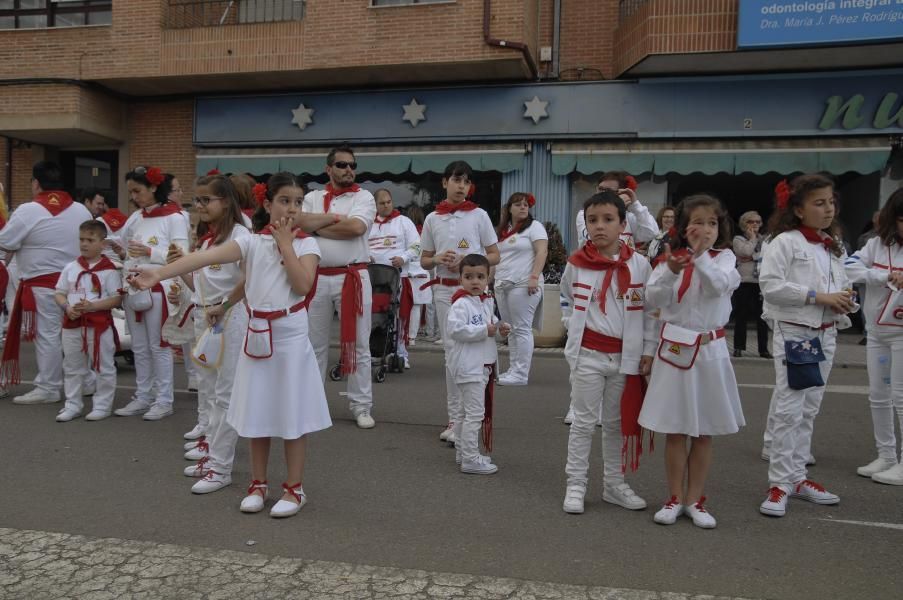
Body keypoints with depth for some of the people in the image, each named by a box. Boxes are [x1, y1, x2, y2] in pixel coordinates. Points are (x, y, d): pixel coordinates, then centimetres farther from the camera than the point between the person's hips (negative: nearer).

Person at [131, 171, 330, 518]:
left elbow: (303, 285, -18)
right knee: (258, 415, 11)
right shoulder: (252, 242, -1)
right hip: (257, 337, 2)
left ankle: (294, 489, 17)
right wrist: (159, 274, -28)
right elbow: (207, 257, -15)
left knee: (293, 415, 4)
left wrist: (285, 242, -14)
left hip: (292, 338, -2)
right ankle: (258, 484, 27)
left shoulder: (306, 243, -2)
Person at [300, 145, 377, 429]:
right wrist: (337, 218, -11)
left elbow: (356, 227, -16)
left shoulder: (364, 197, 1)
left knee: (357, 344, 3)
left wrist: (317, 226, -7)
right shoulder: (312, 197, 10)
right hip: (317, 277, 3)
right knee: (314, 343, 12)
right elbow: (301, 223, -8)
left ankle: (361, 405, 12)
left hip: (353, 277, -3)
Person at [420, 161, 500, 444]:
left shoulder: (479, 215, 1)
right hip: (444, 289, 2)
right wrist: (438, 259, -10)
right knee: (451, 352, 5)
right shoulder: (432, 219, 7)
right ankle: (456, 417, 13)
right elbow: (424, 260, 12)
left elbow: (494, 256, 3)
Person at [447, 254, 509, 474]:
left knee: (464, 410, 20)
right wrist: (485, 330, -24)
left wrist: (500, 328, 2)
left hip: (483, 365, 10)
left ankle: (462, 452, 32)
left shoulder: (487, 302, 12)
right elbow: (454, 329, -28)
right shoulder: (461, 304, -16)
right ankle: (470, 459, -2)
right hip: (468, 365, -10)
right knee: (475, 412, -8)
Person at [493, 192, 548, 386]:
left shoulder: (534, 226, 0)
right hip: (502, 286, 7)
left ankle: (521, 374, -7)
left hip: (523, 285, -7)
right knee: (511, 330, 9)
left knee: (522, 329, -8)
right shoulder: (503, 230, 20)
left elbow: (542, 251, -11)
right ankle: (513, 369, 14)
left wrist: (534, 277, -20)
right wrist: (495, 282, 16)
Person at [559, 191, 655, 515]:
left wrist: (647, 350, -1)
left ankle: (614, 483, 27)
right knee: (584, 421, 5)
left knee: (616, 422, 14)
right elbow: (566, 300, 15)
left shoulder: (639, 264, -4)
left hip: (625, 355, 1)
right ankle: (575, 485, 14)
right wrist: (573, 326, 3)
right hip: (587, 355, -1)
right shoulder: (576, 264, -4)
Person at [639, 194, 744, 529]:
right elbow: (652, 299, -10)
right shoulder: (671, 258, 1)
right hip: (675, 349, 0)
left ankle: (694, 499, 21)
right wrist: (672, 271, -25)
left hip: (710, 350, 0)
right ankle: (674, 498, 19)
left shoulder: (724, 257, 1)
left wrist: (700, 254, -26)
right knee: (675, 431, 6)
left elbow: (718, 286, -19)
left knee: (703, 433, 9)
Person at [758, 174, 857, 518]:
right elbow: (770, 285, -20)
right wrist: (819, 297, -19)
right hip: (793, 332, -7)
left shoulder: (834, 247, 12)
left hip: (825, 334, 7)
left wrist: (845, 301, -1)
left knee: (809, 410, 12)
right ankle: (780, 483, 1)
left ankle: (797, 477, 22)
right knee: (789, 409, -7)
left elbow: (842, 285, 22)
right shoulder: (785, 242, -9)